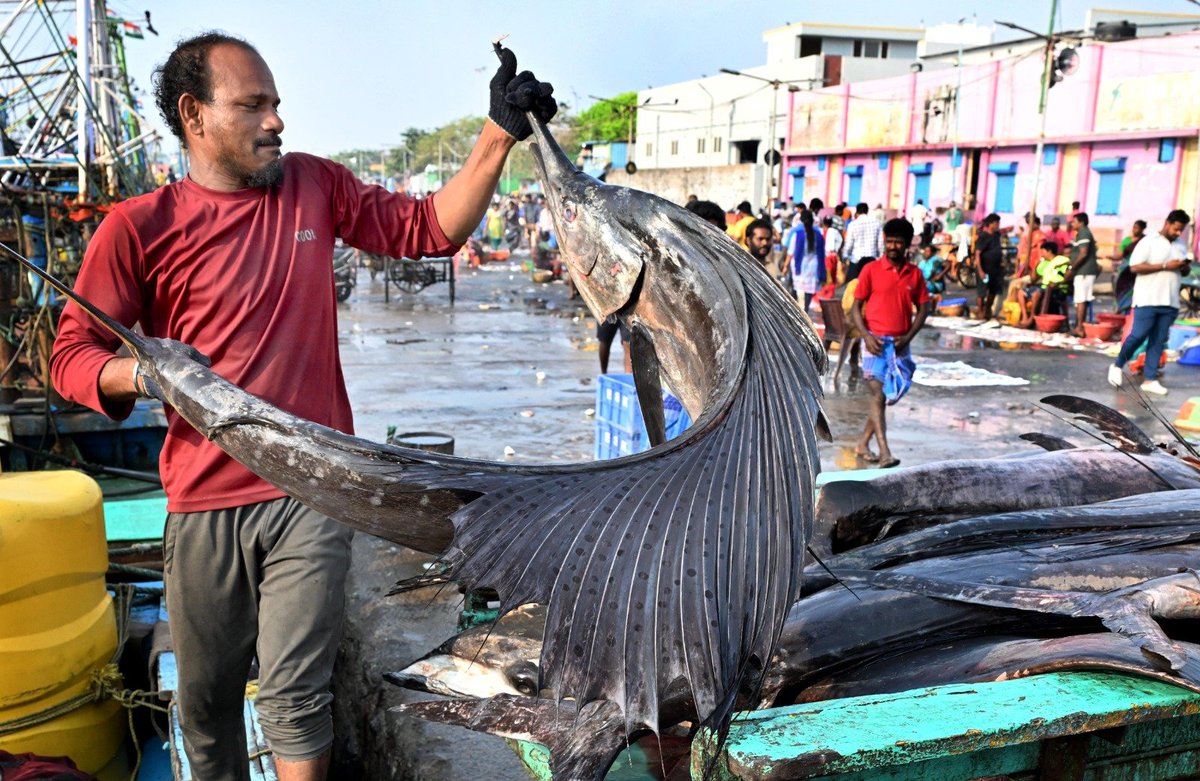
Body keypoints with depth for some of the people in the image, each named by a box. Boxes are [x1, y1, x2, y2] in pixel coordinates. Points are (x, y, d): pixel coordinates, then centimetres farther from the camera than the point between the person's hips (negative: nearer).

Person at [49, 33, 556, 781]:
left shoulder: (314, 186, 5)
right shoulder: (139, 228, -4)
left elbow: (432, 228, 7)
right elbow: (73, 354, 0)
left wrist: (500, 132, -2)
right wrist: (146, 372, -22)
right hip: (204, 502, 0)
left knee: (295, 693, -1)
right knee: (206, 697, 16)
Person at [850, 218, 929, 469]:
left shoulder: (915, 274, 6)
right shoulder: (871, 270, -2)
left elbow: (923, 308, 10)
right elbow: (856, 307, -1)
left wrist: (908, 336, -4)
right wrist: (866, 335, -13)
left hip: (900, 343, 4)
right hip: (875, 341, -4)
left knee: (890, 396, 10)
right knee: (878, 394, -8)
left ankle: (863, 444, 24)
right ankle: (884, 452, -10)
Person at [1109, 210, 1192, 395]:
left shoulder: (1181, 246, 15)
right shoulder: (1148, 242, -5)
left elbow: (1183, 272, 23)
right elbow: (1135, 267, -13)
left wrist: (1184, 268, -2)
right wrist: (1165, 266, -17)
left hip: (1170, 302, 6)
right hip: (1147, 300, -6)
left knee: (1158, 341, 5)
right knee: (1138, 335, -7)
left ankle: (1150, 380, 8)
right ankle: (1117, 366, 14)